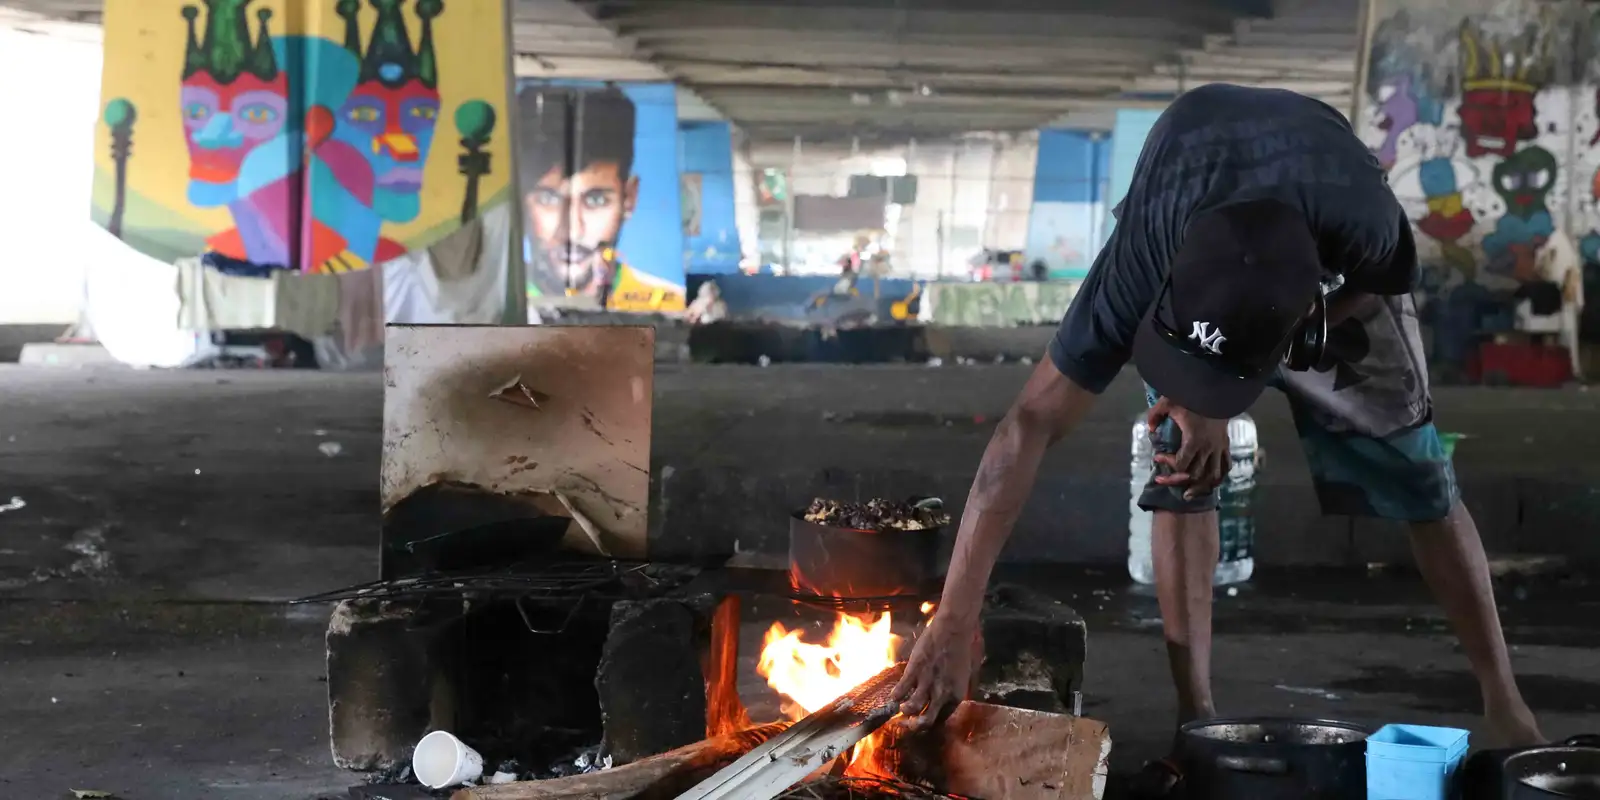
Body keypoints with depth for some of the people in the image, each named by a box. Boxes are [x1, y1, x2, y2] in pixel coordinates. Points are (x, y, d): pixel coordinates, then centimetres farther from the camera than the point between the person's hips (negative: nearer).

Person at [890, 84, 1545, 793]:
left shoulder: (1369, 230, -44)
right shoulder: (1143, 258, -43)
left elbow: (1359, 300, -18)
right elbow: (1030, 426, -43)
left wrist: (1218, 404, -30)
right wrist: (952, 627, -47)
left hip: (1337, 277, 0)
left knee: (1412, 466, -4)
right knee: (1183, 470, -17)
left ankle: (1504, 701, 8)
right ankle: (1197, 724, -9)